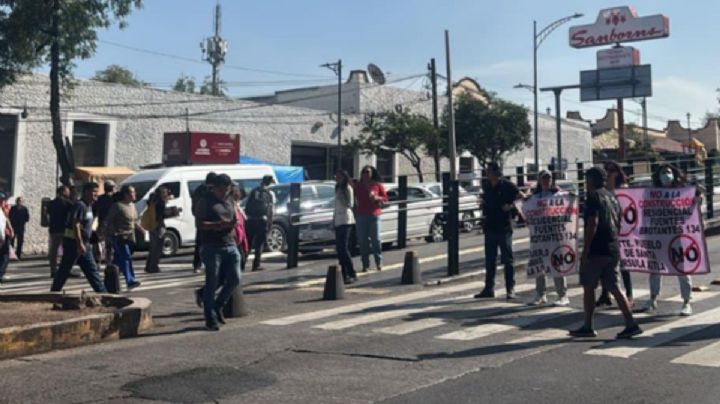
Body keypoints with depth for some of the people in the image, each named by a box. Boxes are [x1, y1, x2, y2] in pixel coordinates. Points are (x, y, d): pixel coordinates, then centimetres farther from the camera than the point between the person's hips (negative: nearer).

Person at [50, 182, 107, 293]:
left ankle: (102, 291, 8)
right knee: (64, 270, 0)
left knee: (92, 269, 7)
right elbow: (75, 225, -22)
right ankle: (54, 291, 10)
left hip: (84, 244, 10)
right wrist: (80, 244, -25)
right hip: (73, 243, -10)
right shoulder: (79, 205, -16)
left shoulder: (89, 206, 14)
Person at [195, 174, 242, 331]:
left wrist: (233, 225, 0)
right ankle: (210, 319, 8)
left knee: (234, 279, 3)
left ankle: (218, 306, 24)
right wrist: (220, 225, -21)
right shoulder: (205, 201, -3)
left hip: (230, 247, 6)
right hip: (212, 248, -6)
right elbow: (199, 224, -9)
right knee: (212, 283, -1)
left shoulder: (230, 201, 16)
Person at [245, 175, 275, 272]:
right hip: (262, 221, -3)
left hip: (251, 220, 3)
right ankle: (256, 265, 0)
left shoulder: (253, 191, 9)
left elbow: (247, 206, 7)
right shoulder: (270, 194, 1)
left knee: (248, 243, 11)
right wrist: (270, 220, 5)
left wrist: (248, 215, 15)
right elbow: (272, 209, -3)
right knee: (259, 244, 3)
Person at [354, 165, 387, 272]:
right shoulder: (358, 186, 10)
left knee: (376, 239, -2)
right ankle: (365, 264, 3)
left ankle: (379, 262, 8)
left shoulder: (377, 185, 5)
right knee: (363, 240, -1)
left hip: (374, 214, -2)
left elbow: (385, 198, 8)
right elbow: (355, 199, 14)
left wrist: (376, 198, -11)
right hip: (361, 215, 2)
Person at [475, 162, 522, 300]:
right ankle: (489, 289, 18)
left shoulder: (507, 185, -9)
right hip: (489, 227, 6)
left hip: (504, 227, -6)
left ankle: (510, 289, 5)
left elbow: (521, 196, -5)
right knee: (490, 260, 11)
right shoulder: (486, 185, 8)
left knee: (507, 259, 0)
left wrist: (510, 204, -13)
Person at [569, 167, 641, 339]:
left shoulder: (594, 196, -9)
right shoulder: (612, 197, 17)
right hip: (613, 250, 8)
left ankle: (588, 327, 8)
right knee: (614, 288, 8)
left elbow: (593, 223, -19)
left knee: (588, 287, 3)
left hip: (596, 250, -8)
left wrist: (585, 249, -18)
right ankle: (631, 324, 1)